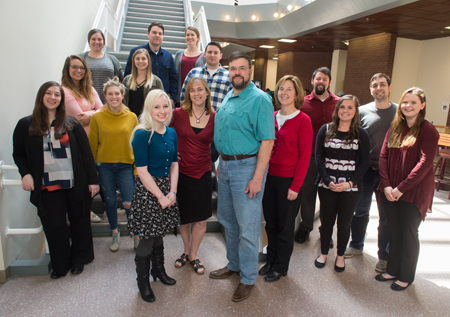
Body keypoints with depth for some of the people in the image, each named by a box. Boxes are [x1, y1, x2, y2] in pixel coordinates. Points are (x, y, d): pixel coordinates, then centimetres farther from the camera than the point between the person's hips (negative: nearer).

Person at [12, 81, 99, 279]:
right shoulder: (26, 125, 4)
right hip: (48, 188, 0)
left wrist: (92, 180, -1)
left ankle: (79, 260, 31)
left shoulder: (71, 124, 3)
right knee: (53, 226, 4)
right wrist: (26, 174, -6)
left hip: (76, 185, 0)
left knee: (79, 222, 11)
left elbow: (86, 153, 2)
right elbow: (18, 154, 11)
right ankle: (60, 265, 24)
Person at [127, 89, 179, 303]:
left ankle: (159, 270, 39)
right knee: (147, 238, 4)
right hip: (147, 190, -5)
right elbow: (142, 171, -16)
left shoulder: (171, 133, 5)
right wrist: (160, 196, -14)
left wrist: (172, 192, -4)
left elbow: (174, 164, 7)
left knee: (159, 234, 19)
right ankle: (143, 282, 24)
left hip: (166, 188, 6)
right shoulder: (142, 135, -15)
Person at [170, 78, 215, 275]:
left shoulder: (214, 118, -3)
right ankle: (186, 251, 39)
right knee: (183, 217, 14)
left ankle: (193, 255, 30)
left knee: (201, 219, 7)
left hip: (202, 174, 0)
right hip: (181, 172, 0)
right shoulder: (178, 114, -5)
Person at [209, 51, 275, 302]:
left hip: (247, 166, -8)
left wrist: (257, 177, -22)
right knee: (228, 221, 19)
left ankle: (248, 279, 21)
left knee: (247, 227, 2)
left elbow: (267, 140, -19)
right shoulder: (228, 98, 12)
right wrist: (221, 162, 15)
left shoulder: (259, 99, -13)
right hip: (226, 166, 8)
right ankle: (234, 265, 39)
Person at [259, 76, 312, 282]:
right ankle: (270, 261, 36)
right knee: (270, 224, 16)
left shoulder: (303, 120, -8)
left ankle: (281, 267, 29)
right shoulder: (272, 118, 6)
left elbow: (304, 156, -10)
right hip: (269, 178, 5)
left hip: (288, 181, -4)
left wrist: (295, 186, -13)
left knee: (285, 226, 11)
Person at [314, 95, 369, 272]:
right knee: (326, 221, 11)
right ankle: (323, 253, 32)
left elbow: (364, 163, -1)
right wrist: (328, 181, -12)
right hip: (327, 185, 1)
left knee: (344, 223, 12)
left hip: (351, 187, 0)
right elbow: (319, 158, -1)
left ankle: (340, 256, 32)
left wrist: (350, 183, -12)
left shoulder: (361, 134, 0)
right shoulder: (326, 130, 1)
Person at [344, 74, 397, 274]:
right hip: (365, 169, 1)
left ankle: (384, 256, 25)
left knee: (386, 216, 9)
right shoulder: (362, 111, 1)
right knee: (361, 210, 12)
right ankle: (356, 245, 33)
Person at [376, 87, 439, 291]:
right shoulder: (394, 128, 7)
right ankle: (393, 270, 32)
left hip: (414, 192, -5)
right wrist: (386, 185, -9)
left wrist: (401, 188, -18)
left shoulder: (428, 131, -10)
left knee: (409, 234, 8)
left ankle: (406, 276, 26)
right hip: (391, 190, 5)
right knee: (394, 232, 15)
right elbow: (383, 156, 2)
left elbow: (425, 163, -17)